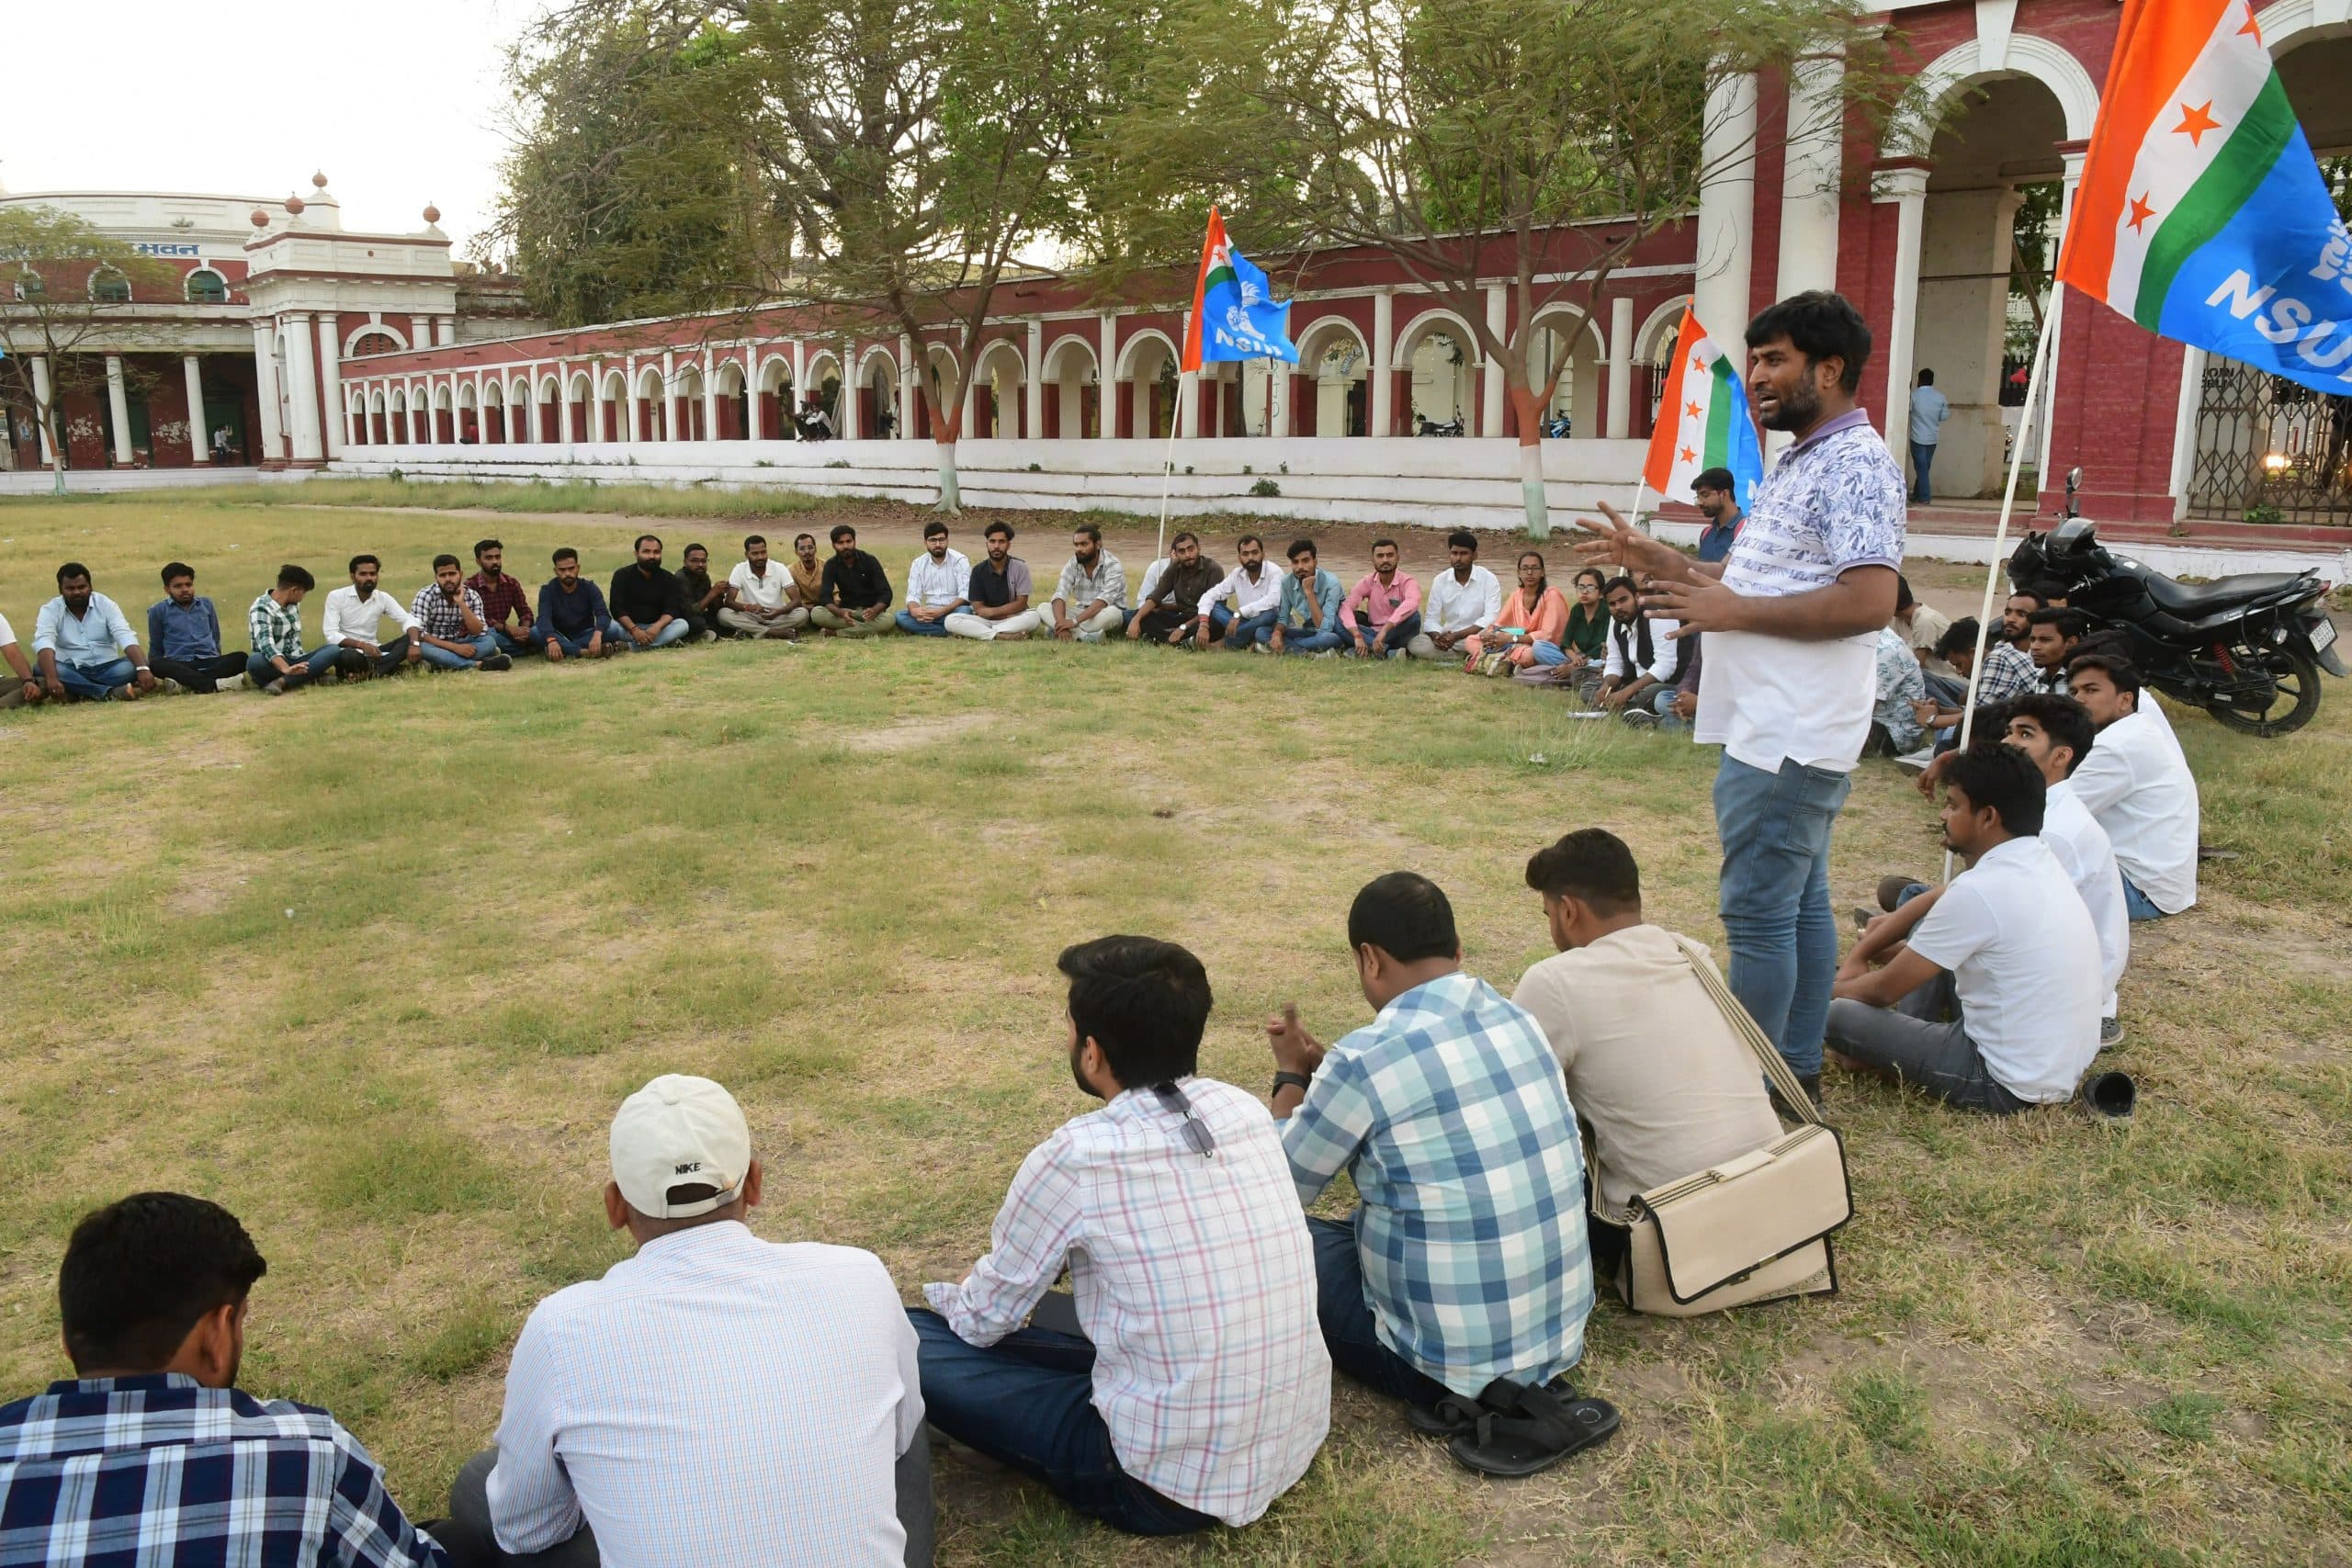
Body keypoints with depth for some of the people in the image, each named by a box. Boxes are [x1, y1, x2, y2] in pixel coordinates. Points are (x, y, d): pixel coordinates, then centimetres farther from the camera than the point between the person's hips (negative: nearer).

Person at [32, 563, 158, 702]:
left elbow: (126, 638, -16)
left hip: (106, 669, 0)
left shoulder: (106, 605, -1)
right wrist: (52, 678, -42)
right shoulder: (50, 611, -4)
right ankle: (110, 693, -39)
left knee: (132, 666, -28)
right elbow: (44, 643, -22)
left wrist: (143, 669, -36)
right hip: (71, 671, 0)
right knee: (41, 668, -32)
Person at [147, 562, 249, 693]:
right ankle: (214, 684, -50)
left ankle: (186, 683, -39)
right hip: (179, 664, -2)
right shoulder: (158, 611, 10)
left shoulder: (206, 604, 16)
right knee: (156, 664, -36)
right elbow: (156, 647, 18)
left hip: (209, 662, 2)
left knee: (241, 658, -27)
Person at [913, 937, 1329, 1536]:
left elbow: (983, 1322, 0)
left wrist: (943, 1298, 22)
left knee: (905, 1342, 1)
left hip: (1171, 1486, -7)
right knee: (1063, 1316, 30)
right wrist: (1067, 1253, 27)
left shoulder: (1076, 1156, -18)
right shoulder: (1245, 1110, -1)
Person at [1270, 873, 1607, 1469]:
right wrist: (1322, 1063, 18)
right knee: (1355, 1224, 27)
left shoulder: (1364, 1063, -21)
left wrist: (1291, 1074, 11)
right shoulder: (1519, 1021, 0)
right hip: (1562, 1333, 7)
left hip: (1449, 1360, -7)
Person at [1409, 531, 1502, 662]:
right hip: (1448, 637, 4)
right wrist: (1437, 636, -23)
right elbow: (1431, 618, 2)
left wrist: (1457, 636, -26)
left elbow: (1491, 618, -15)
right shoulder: (1440, 580, 4)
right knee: (1414, 644, -24)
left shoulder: (1488, 579, -6)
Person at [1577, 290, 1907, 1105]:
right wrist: (1654, 557, 16)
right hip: (1774, 726, 10)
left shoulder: (1856, 465, -14)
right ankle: (1798, 1073, 24)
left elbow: (1869, 601, -24)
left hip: (1790, 734, -10)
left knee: (1758, 910, -5)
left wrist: (1733, 613, -19)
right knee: (1800, 902, 15)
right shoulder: (1798, 463, 18)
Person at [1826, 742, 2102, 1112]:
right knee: (1928, 933, 19)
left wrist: (1834, 990, 6)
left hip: (2009, 1085, -9)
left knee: (1838, 1016, -9)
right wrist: (1860, 953, 12)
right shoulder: (2039, 859, 2)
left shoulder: (1979, 891, -25)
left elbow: (1884, 990, -14)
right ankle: (1911, 1044, 14)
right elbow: (1933, 902, 18)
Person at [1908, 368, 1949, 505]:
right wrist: (1947, 408, 25)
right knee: (1924, 467, 15)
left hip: (1918, 438, -4)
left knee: (1921, 468, -1)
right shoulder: (1940, 397, -1)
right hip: (1932, 439, 4)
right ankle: (1917, 494, 25)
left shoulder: (1914, 394, -11)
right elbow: (1944, 416, 4)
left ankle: (1924, 497, -2)